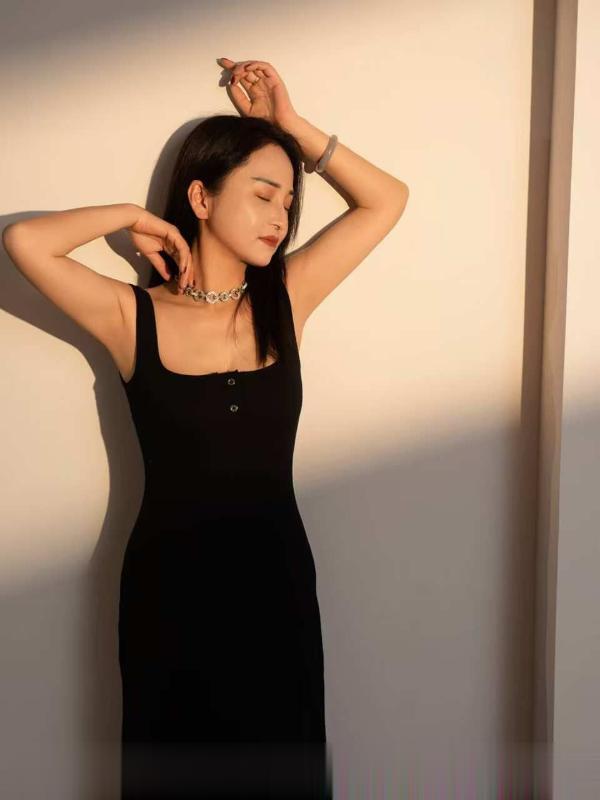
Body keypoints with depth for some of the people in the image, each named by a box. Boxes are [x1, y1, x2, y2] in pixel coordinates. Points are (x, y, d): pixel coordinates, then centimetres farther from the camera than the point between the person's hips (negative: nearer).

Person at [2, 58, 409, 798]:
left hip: (276, 576, 3)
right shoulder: (134, 318, -8)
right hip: (169, 581, -2)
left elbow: (388, 201, 2)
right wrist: (135, 217, -8)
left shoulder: (286, 300, -1)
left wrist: (292, 125, -3)